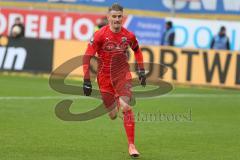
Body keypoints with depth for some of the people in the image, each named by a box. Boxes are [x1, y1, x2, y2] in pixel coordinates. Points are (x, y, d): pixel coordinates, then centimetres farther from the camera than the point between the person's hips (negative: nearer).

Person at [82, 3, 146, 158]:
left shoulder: (129, 36, -5)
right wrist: (86, 81, -14)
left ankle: (131, 145, -15)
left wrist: (141, 71, 12)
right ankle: (115, 104, 47)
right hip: (105, 77, -1)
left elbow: (137, 50, 17)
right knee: (113, 115, 6)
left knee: (126, 107, -21)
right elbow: (87, 57, -11)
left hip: (123, 74, 1)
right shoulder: (100, 35, -14)